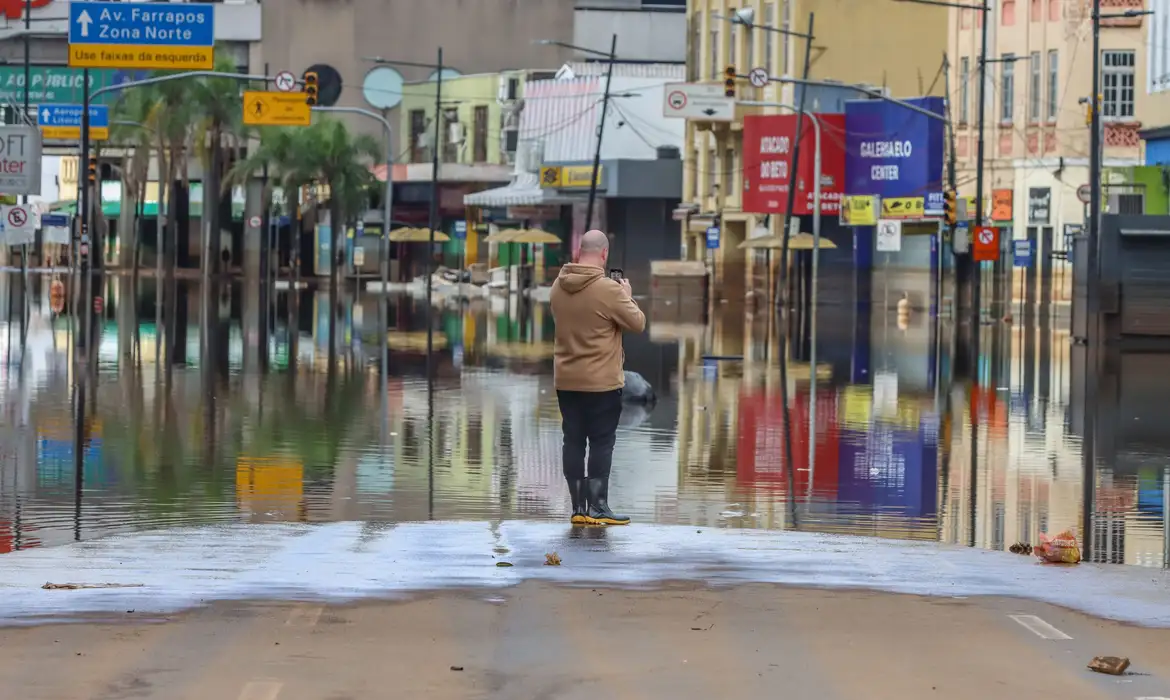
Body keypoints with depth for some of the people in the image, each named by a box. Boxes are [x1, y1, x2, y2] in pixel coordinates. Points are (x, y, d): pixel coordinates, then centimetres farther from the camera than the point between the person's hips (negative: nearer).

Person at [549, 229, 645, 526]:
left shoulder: (558, 287, 3)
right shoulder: (609, 290, -17)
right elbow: (638, 323, -9)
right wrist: (627, 296, 8)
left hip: (566, 381, 6)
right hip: (602, 382, -6)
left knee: (573, 441, 8)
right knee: (602, 443, 2)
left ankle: (578, 507, 11)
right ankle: (597, 507, 3)